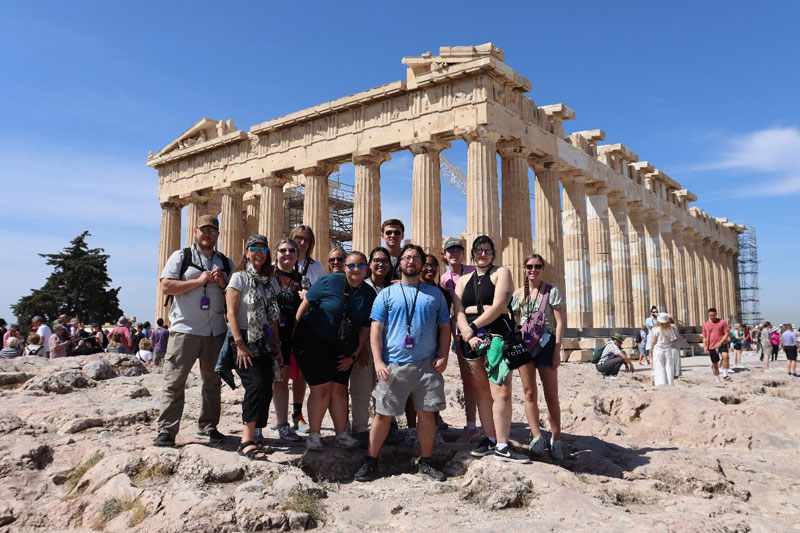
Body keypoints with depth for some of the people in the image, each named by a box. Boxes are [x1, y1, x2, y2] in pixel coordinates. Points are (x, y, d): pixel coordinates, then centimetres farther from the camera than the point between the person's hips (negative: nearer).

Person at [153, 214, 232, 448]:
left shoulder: (225, 262, 14)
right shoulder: (180, 257, 4)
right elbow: (166, 286, -7)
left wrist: (223, 283, -5)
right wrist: (199, 280, -13)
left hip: (216, 331, 4)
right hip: (184, 329, -4)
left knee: (213, 382, 10)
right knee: (174, 381, -4)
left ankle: (208, 426, 22)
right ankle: (167, 429, 3)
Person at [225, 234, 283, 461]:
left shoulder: (271, 281, 14)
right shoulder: (239, 277, -2)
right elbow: (231, 312, -9)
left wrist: (277, 345, 11)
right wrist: (240, 344, -17)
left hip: (264, 343, 6)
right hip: (245, 341, -6)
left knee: (266, 390, 0)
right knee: (257, 385, -19)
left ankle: (251, 438, 11)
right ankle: (247, 441, -14)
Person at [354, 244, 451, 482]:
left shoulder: (435, 294, 12)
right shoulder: (387, 294, 6)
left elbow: (445, 327, 12)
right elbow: (375, 329, 1)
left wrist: (443, 356, -1)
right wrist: (378, 361, -8)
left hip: (427, 364, 2)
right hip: (393, 365, -2)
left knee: (427, 413, 7)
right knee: (383, 414, 2)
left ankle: (426, 461, 22)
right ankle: (370, 460, 16)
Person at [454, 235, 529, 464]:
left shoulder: (501, 272, 5)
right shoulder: (463, 280, 18)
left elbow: (499, 306, -8)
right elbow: (458, 311, 4)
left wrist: (473, 326, -10)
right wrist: (468, 335, -12)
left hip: (497, 335, -5)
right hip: (471, 339, 5)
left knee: (501, 392, -10)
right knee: (482, 391, 9)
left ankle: (501, 447, -7)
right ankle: (490, 439, 17)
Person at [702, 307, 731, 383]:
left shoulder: (722, 322, 0)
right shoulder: (705, 325, 8)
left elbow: (727, 333, -2)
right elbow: (704, 337, 15)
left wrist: (720, 342, -13)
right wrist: (705, 346, 2)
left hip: (722, 344, -3)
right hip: (711, 347, 3)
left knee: (725, 356, -31)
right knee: (715, 364, 7)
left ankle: (725, 374, -21)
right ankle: (717, 380, 21)